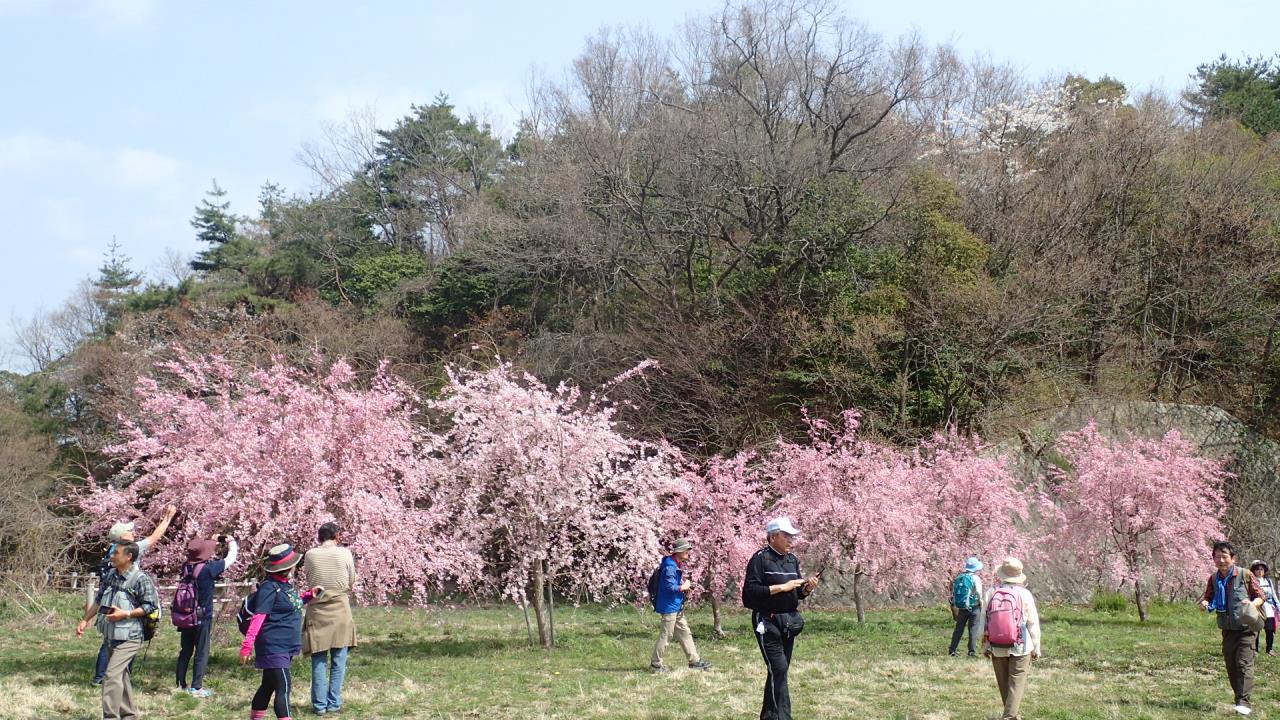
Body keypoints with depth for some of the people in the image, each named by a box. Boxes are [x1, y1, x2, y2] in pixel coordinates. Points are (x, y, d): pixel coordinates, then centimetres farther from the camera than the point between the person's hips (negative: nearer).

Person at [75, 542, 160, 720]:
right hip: (110, 637, 8)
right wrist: (85, 620, 13)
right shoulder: (111, 575, 8)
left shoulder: (141, 579, -14)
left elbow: (151, 606, -14)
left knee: (112, 675, -16)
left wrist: (125, 614, -20)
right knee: (122, 677, 14)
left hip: (128, 638, -8)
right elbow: (98, 600, 17)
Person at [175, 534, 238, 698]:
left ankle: (180, 684, 20)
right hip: (203, 618, -5)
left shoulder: (187, 566, -4)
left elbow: (198, 555, 20)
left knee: (185, 652, 15)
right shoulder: (209, 568, -19)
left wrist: (212, 542, 20)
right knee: (201, 653, 4)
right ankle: (196, 688, 7)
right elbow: (231, 558, -7)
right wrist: (232, 542, 11)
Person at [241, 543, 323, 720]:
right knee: (284, 687, -13)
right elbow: (258, 618, -21)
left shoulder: (285, 584, 11)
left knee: (269, 685, 17)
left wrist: (309, 595, 12)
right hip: (273, 647, -9)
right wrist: (248, 644, -25)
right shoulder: (269, 587, -16)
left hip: (285, 647, 9)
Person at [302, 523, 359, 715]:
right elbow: (352, 583, 4)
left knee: (319, 661, 7)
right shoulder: (344, 554, -6)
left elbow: (308, 579, 9)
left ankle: (319, 704, 7)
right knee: (338, 661, 7)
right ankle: (334, 703, 8)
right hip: (340, 611, -1)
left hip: (317, 611, 1)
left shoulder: (310, 555, -3)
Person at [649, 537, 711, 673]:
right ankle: (655, 663, 6)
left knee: (684, 633, 14)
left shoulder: (679, 565, 11)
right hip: (669, 606, -10)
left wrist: (685, 585, 5)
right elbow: (669, 587, -25)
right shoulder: (670, 567, -20)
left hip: (677, 607, 10)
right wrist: (683, 587, -12)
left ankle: (694, 661, 20)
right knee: (665, 635, -3)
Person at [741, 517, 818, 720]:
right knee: (778, 669, -14)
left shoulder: (792, 560, 12)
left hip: (788, 623, 7)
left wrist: (807, 589, -4)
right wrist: (782, 587, -19)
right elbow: (750, 591, -17)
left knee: (779, 671, 11)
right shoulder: (760, 559, -9)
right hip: (768, 622, -7)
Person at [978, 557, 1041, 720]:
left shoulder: (991, 593, -3)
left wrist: (985, 646, 11)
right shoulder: (1024, 594, -9)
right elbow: (1033, 623, -6)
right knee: (1017, 682, 1)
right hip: (1020, 647, -3)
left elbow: (983, 622, 1)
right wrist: (1036, 648, 4)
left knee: (1003, 683, 16)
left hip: (997, 647, 3)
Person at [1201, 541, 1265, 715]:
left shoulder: (1246, 576, -8)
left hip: (1246, 628, -5)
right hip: (1227, 630, 5)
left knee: (1243, 663, -15)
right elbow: (1208, 597, 15)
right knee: (1231, 666, 9)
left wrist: (1253, 603, -24)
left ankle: (1245, 703, -18)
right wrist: (1204, 603, -9)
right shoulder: (1214, 579, 5)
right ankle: (1239, 698, 21)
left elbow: (1260, 596, -2)